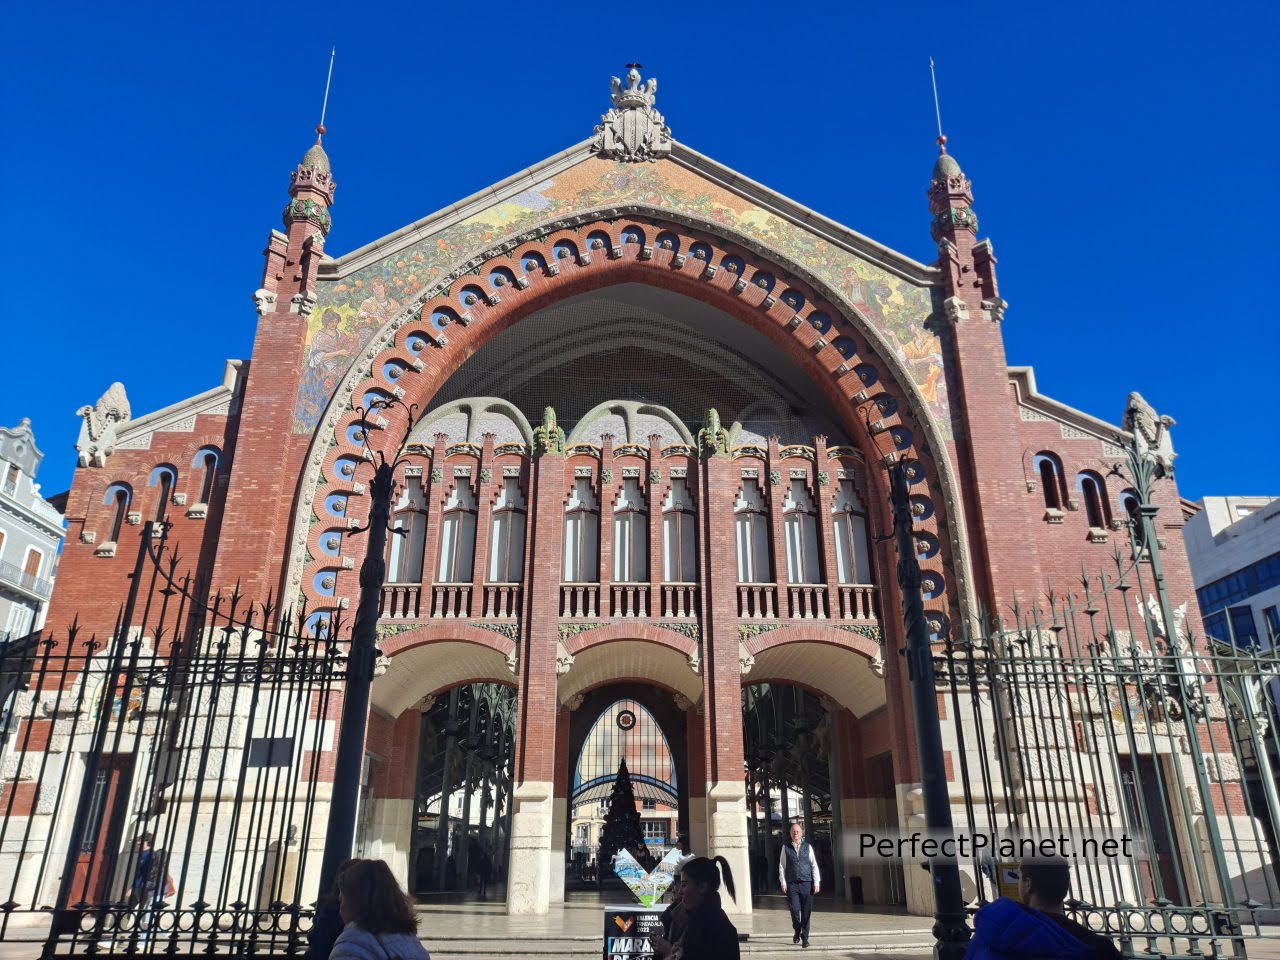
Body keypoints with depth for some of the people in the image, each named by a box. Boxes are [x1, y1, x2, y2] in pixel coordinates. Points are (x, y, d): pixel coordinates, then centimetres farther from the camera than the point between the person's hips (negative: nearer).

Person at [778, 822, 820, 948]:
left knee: (806, 912, 2)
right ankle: (797, 931, 21)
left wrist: (816, 883, -1)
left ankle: (805, 937, 15)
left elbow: (814, 865, 5)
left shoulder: (807, 847, 6)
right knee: (795, 909, -7)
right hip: (792, 884, -1)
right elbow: (782, 866, 5)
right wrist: (783, 882, -2)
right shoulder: (786, 847, 5)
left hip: (806, 883, 1)